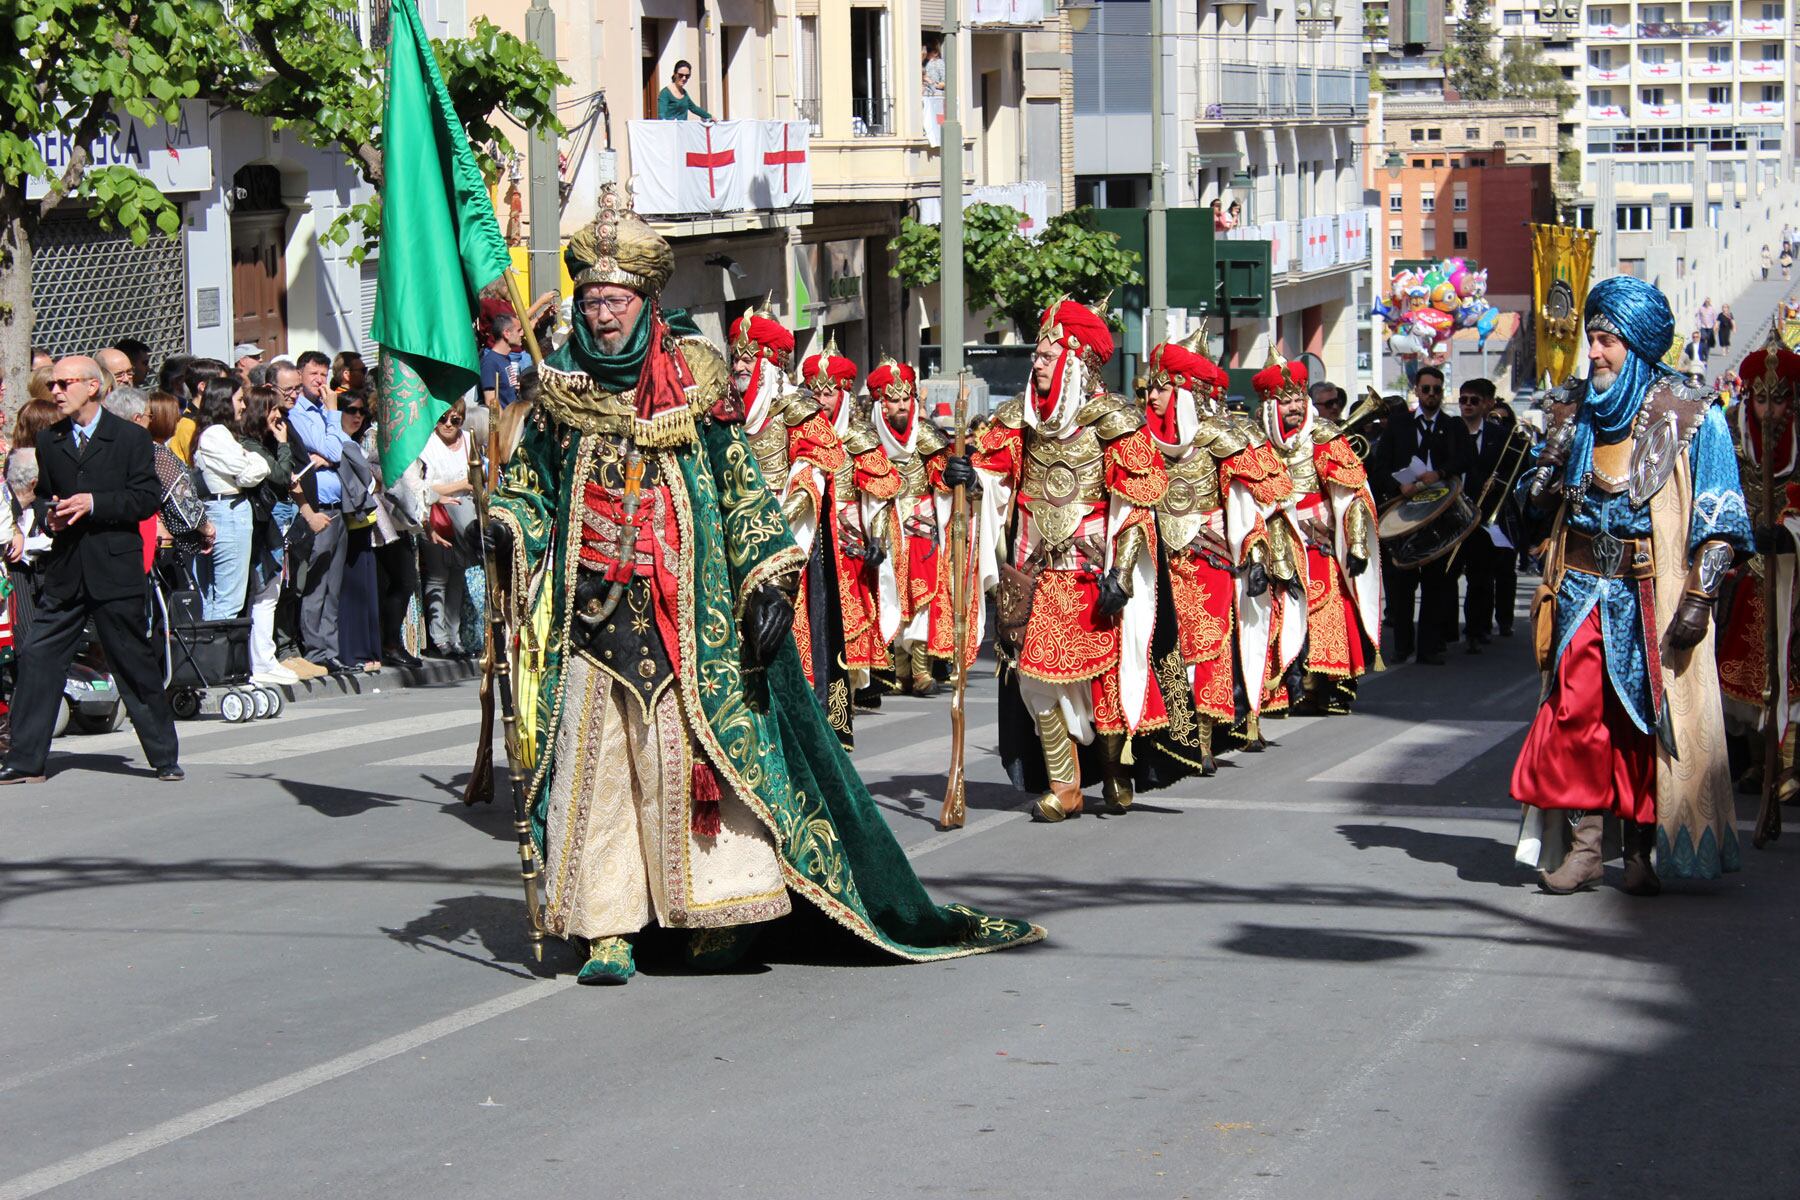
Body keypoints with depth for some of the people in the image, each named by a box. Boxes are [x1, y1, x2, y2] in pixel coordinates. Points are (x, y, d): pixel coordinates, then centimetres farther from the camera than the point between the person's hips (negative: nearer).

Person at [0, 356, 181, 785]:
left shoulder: (131, 438, -1)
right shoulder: (49, 441, 12)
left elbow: (146, 499, -6)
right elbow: (43, 493, 20)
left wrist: (94, 504, -18)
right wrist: (49, 513, -3)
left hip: (116, 569, -4)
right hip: (65, 570, 4)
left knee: (135, 663, 3)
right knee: (37, 657, -3)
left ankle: (165, 758, 14)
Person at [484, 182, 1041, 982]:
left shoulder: (694, 385, 4)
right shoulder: (561, 391, 9)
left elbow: (743, 490, 4)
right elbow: (525, 481, 18)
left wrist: (768, 581, -4)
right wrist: (509, 530, -4)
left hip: (685, 613, -2)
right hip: (592, 615, 2)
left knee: (695, 753, -4)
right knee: (592, 765, -2)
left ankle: (716, 909, 5)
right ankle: (606, 930, 1)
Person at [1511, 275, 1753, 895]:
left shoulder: (1691, 417, -3)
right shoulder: (1574, 407, 11)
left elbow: (1719, 519, -5)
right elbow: (1536, 510, 14)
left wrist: (1699, 598, -14)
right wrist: (1552, 453, -6)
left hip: (1652, 596, -3)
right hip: (1582, 588, 4)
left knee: (1647, 722, -2)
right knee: (1576, 711, -5)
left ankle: (1641, 850, 6)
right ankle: (1582, 846, -1)